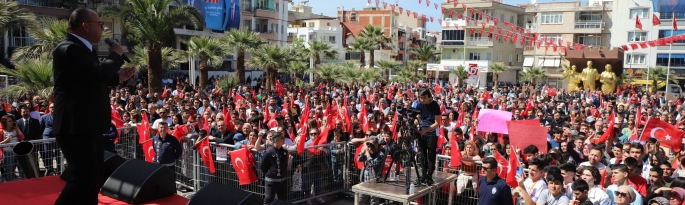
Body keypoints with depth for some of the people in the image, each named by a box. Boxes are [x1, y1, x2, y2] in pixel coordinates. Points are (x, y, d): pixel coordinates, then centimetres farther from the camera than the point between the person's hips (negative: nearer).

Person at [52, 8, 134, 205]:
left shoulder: (81, 48, 16)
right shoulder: (69, 48, -17)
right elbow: (99, 72, -28)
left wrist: (118, 77, 15)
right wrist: (116, 55, -11)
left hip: (88, 125, 11)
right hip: (75, 126, -10)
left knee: (95, 176, 15)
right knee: (85, 176, -11)